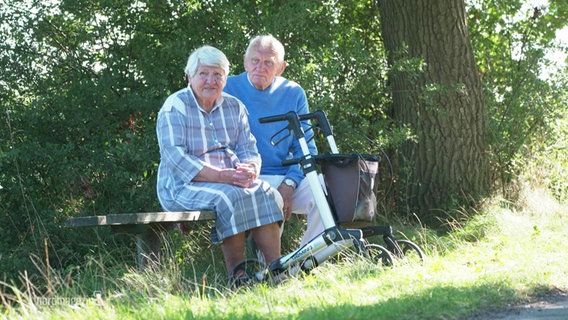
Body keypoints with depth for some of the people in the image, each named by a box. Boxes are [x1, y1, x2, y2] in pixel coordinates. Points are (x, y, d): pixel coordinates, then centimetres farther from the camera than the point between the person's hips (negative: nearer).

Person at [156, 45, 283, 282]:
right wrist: (221, 176, -27)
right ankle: (236, 276, -29)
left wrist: (250, 170, -18)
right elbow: (176, 158, -17)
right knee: (231, 197, -33)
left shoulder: (234, 107, 14)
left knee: (266, 194, -22)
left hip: (231, 180, 6)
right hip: (183, 186, -6)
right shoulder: (174, 107, -5)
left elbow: (248, 149, 9)